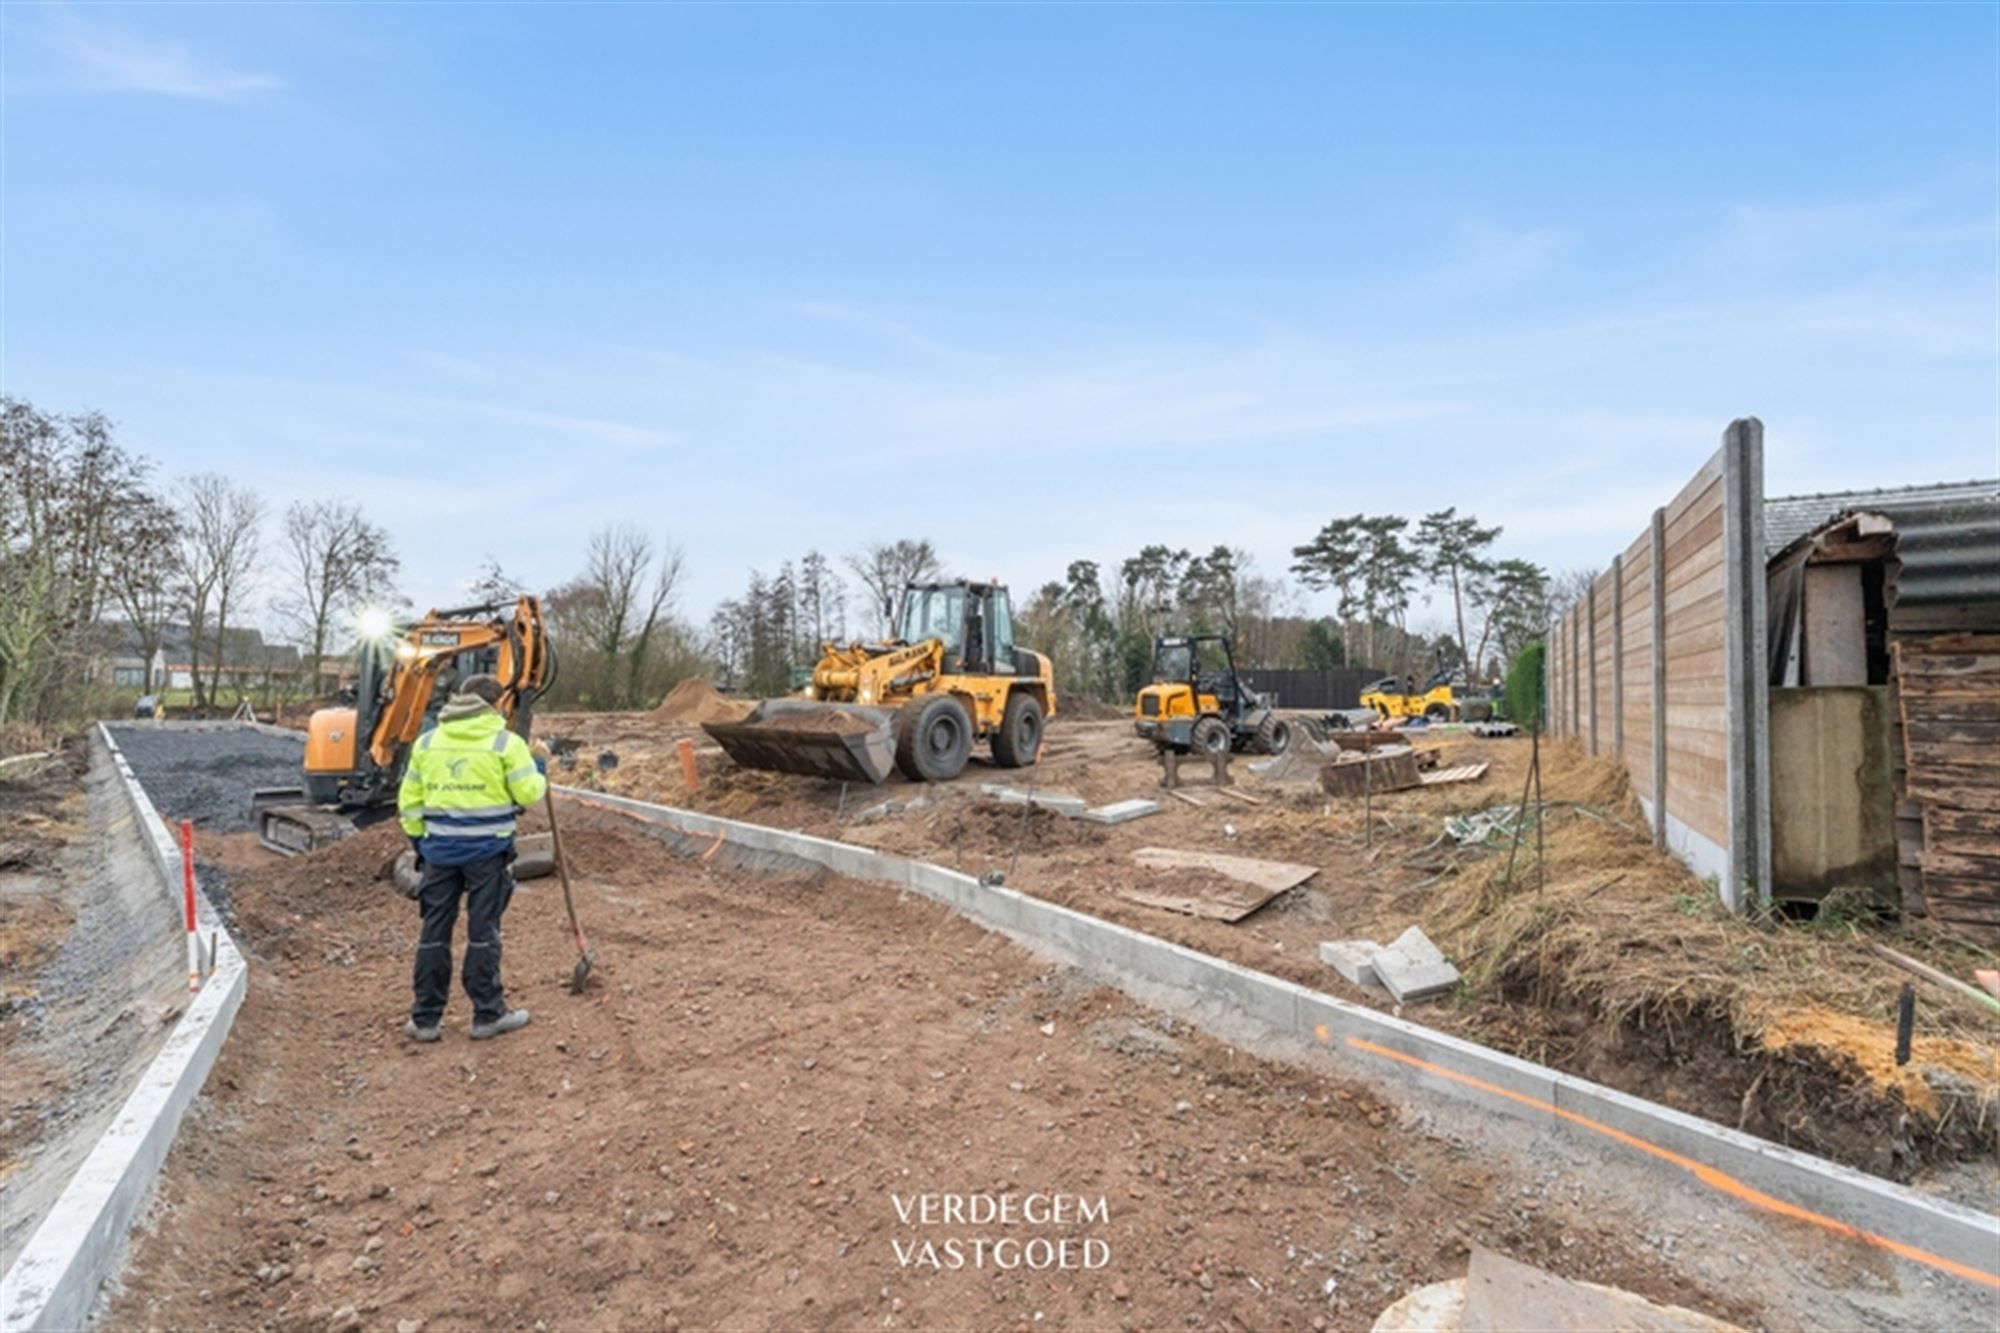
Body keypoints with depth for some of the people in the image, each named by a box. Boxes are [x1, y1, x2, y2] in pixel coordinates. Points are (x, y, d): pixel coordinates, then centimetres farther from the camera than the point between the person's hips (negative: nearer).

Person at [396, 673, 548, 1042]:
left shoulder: (426, 742, 7)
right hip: (487, 849, -4)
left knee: (435, 930, 11)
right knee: (483, 931, 4)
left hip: (440, 848, 4)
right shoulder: (505, 743, -7)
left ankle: (425, 1019, 18)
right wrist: (540, 765, 10)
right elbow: (529, 793, -7)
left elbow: (410, 803, 10)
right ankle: (487, 1015, 13)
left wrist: (420, 843, 20)